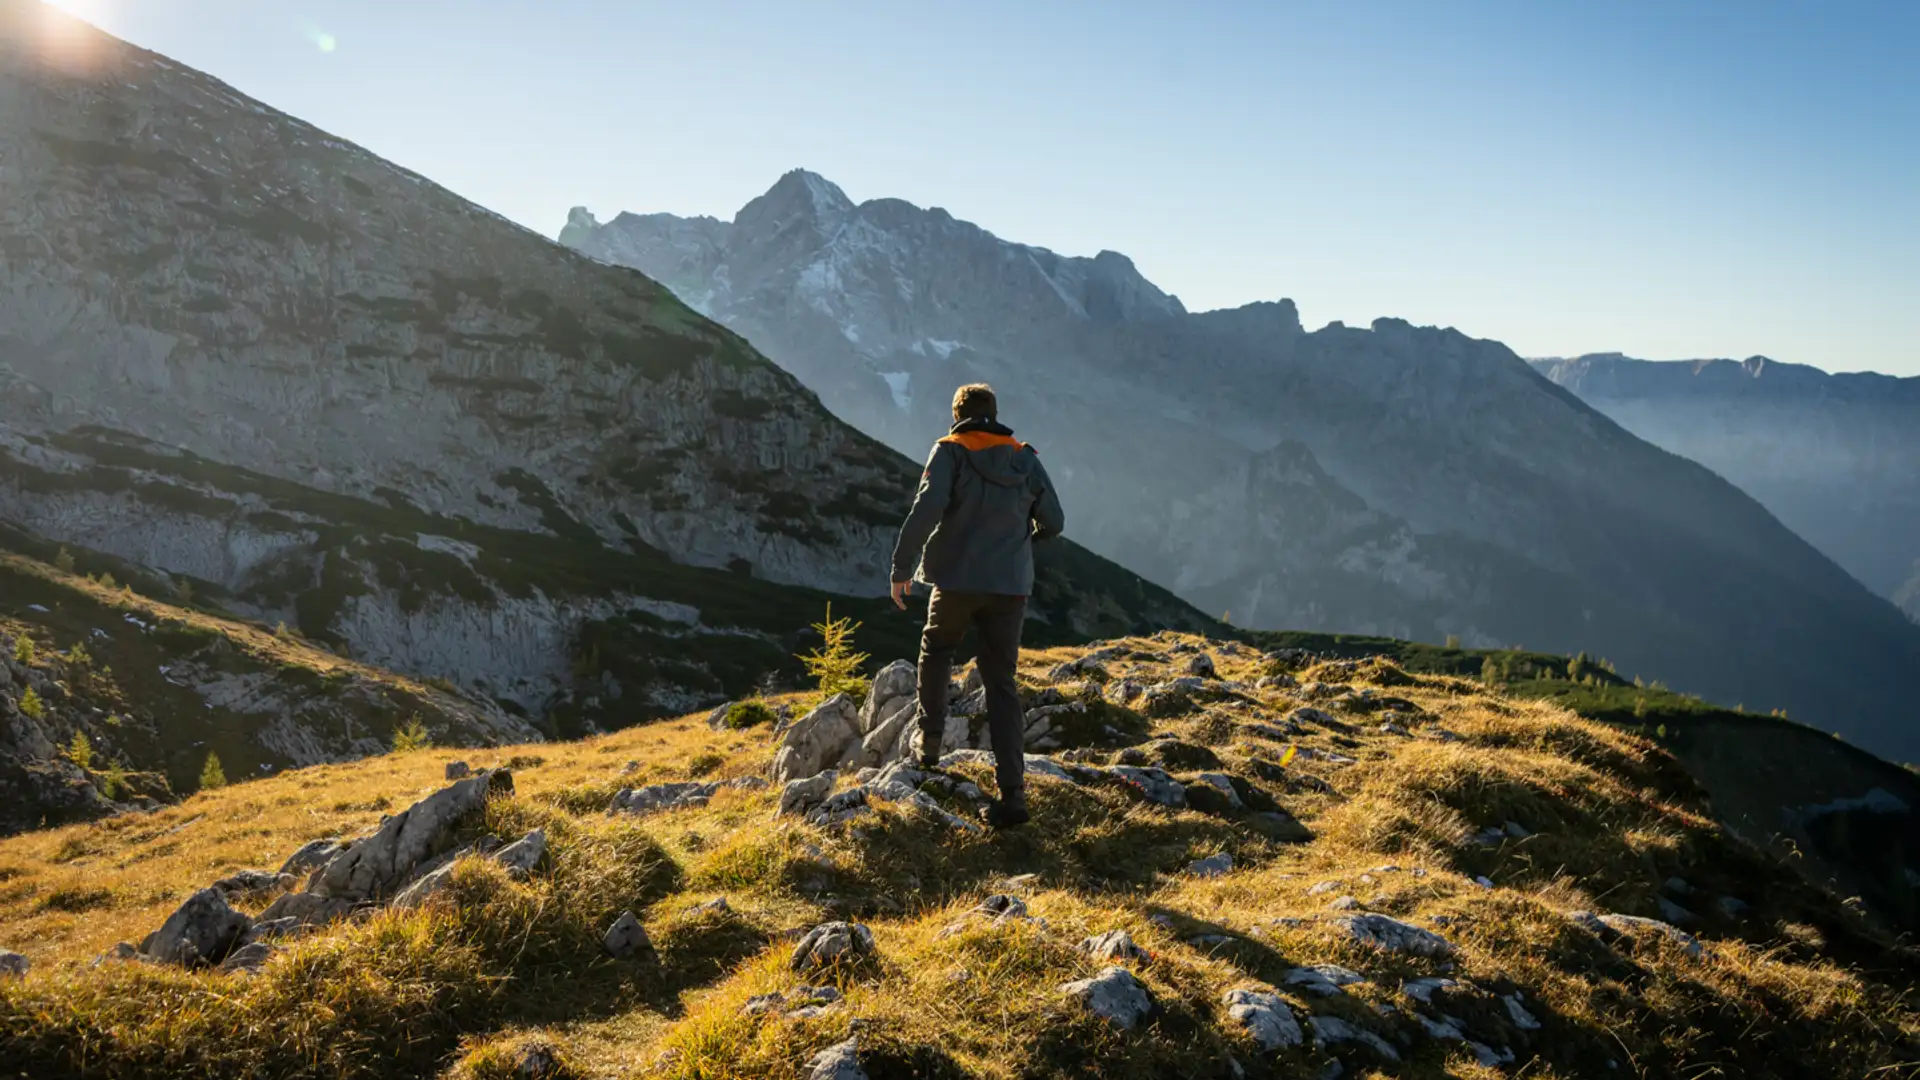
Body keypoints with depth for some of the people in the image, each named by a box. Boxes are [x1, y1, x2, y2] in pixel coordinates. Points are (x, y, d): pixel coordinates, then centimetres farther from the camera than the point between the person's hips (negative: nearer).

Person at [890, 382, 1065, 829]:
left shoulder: (950, 452, -3)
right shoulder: (1026, 459, 8)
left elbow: (927, 507, -17)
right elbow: (1053, 522, 11)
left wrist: (901, 566, -11)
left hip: (958, 579, -2)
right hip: (1010, 586, 2)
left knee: (936, 648, 27)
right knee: (1001, 683, 6)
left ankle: (930, 741, 24)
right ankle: (1012, 791, -3)